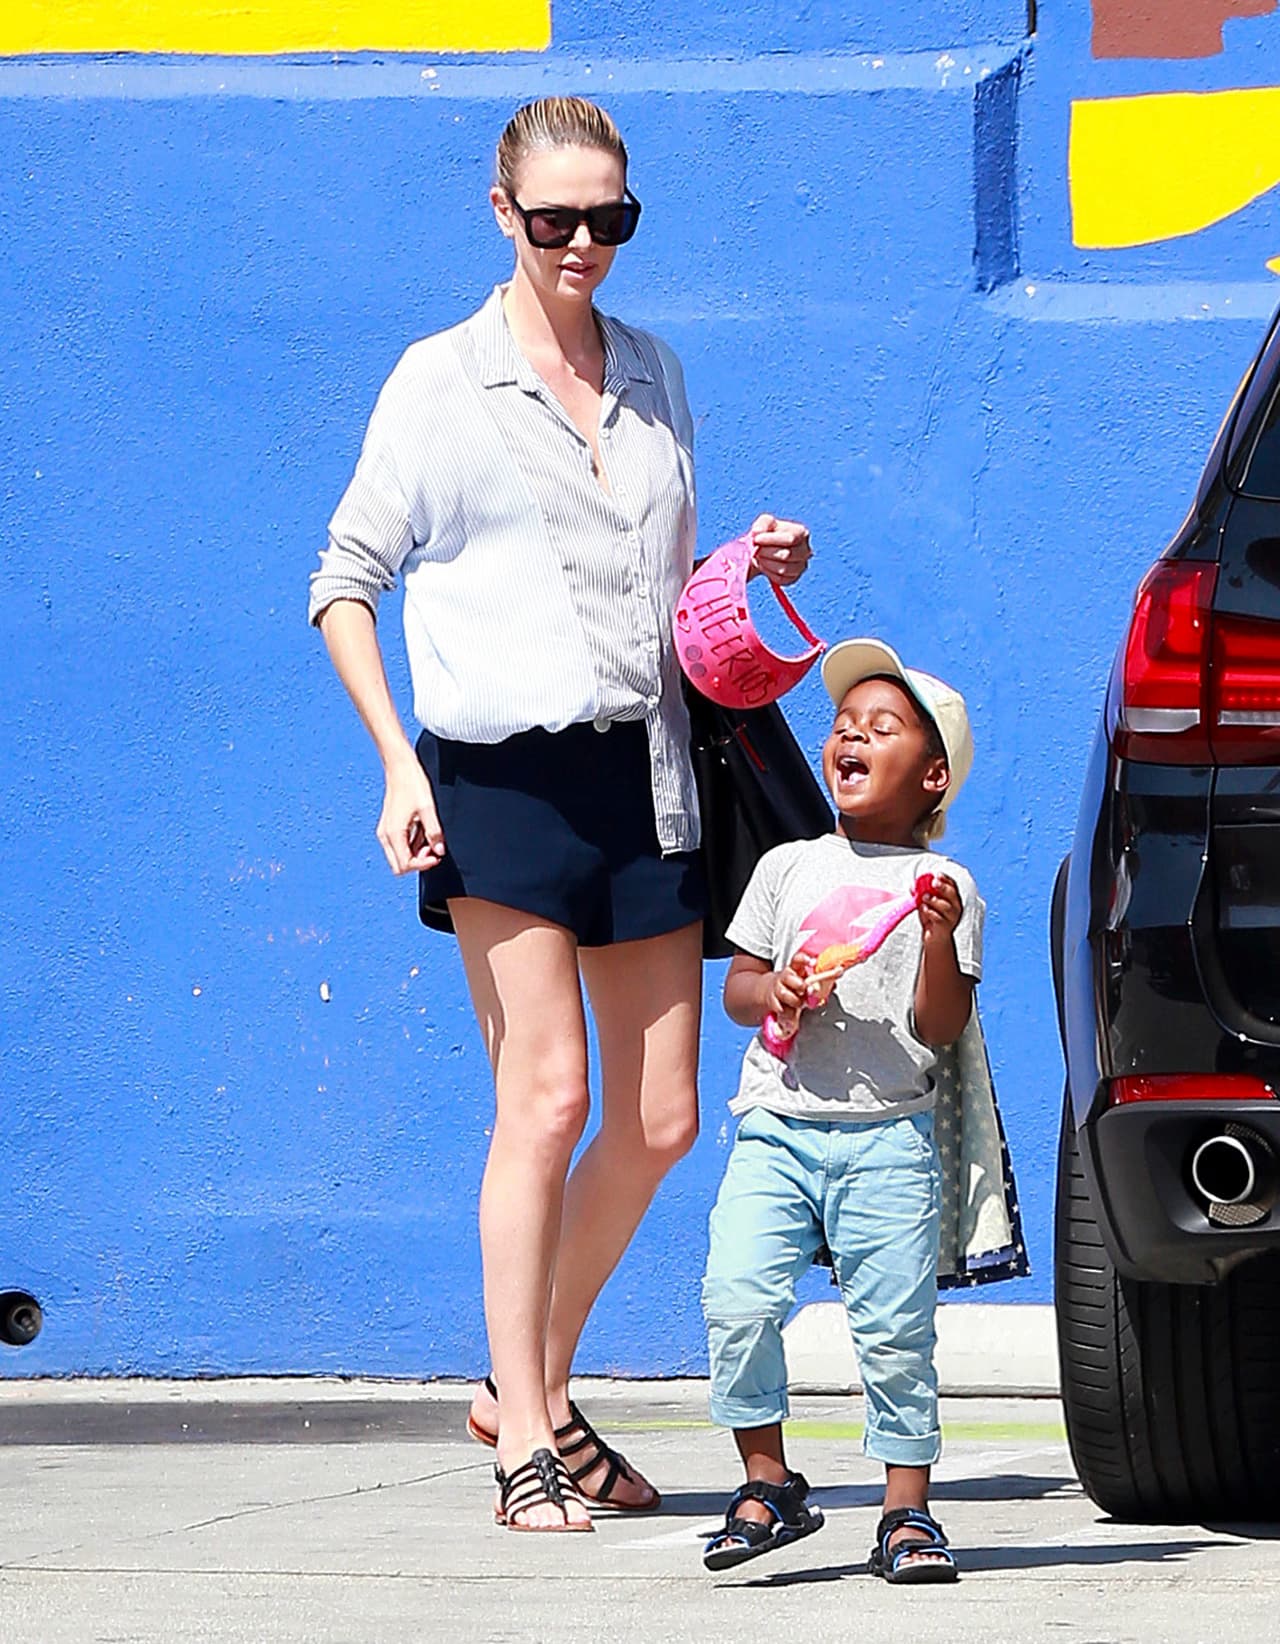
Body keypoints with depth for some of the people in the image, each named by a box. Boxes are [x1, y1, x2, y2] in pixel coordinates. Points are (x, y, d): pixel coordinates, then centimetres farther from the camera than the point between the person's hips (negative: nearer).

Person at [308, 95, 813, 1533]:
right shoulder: (442, 383, 1)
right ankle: (526, 1451, -6)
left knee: (660, 1119, 4)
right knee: (546, 1098, -11)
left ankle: (533, 1389, 21)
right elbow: (346, 583, 2)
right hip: (503, 768, -5)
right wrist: (399, 766, -8)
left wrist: (757, 570, 5)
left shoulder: (657, 380, 15)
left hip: (641, 769, 5)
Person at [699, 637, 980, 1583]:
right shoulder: (790, 868, 14)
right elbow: (736, 988, 14)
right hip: (778, 1126, 2)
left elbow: (942, 1029, 0)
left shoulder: (944, 887, 5)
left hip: (888, 1139, -2)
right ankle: (769, 1483, 2)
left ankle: (909, 1508, 5)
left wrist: (940, 942, -15)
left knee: (896, 1327, -6)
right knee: (737, 1298, -13)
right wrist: (773, 990, -7)